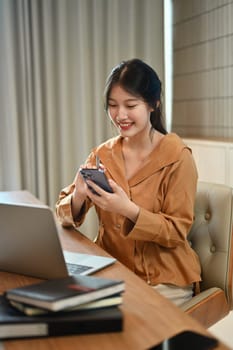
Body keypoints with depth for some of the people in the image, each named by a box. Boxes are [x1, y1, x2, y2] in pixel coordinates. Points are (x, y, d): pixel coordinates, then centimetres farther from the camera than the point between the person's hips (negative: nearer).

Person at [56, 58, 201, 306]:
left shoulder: (177, 157, -11)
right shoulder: (102, 154, 2)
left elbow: (177, 231, -11)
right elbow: (64, 217, 0)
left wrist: (129, 210, -27)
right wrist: (78, 196, -23)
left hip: (164, 281, -3)